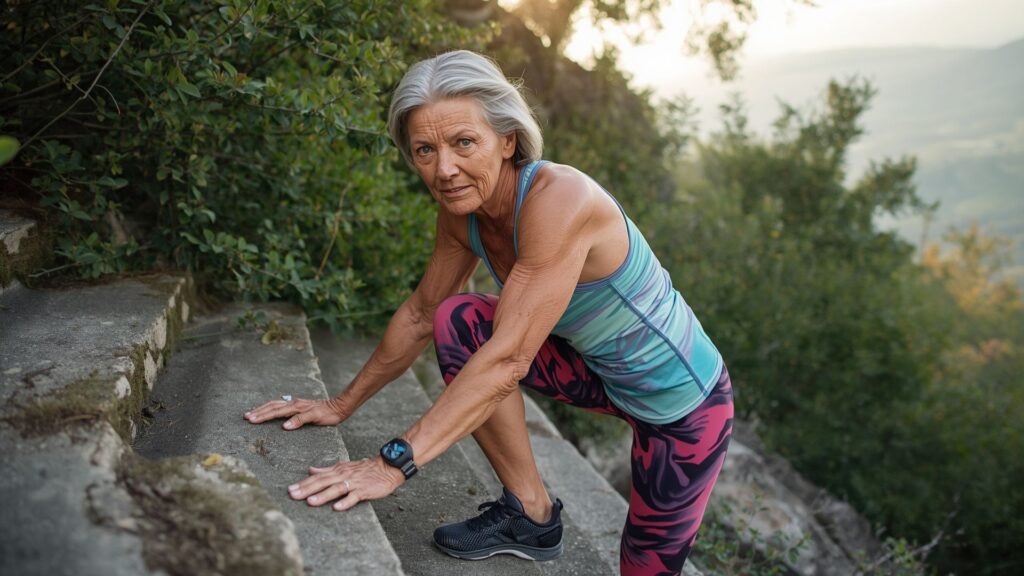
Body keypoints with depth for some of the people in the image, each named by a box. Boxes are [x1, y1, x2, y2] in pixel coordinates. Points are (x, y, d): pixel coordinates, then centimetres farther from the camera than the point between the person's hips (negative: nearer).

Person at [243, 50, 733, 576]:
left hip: (685, 401, -6)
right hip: (601, 374, 6)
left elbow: (508, 358, -39)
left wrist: (396, 462, -41)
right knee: (458, 321, -13)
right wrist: (342, 405, 5)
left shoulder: (559, 198, -34)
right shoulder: (462, 210, -11)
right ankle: (531, 514, -1)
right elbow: (421, 315, 1)